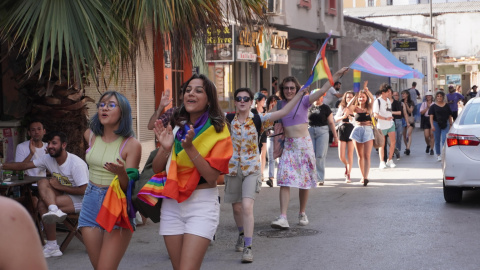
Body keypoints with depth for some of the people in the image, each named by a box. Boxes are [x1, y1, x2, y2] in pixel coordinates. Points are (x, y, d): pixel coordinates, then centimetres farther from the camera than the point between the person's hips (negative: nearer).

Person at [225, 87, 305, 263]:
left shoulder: (258, 119, -5)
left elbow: (283, 112, -10)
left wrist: (300, 93, -15)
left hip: (251, 168, -3)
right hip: (232, 168, 3)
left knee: (247, 206, -18)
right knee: (236, 207, 16)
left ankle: (247, 247, -13)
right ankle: (242, 235, 44)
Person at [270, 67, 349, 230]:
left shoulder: (303, 101, -1)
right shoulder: (281, 104, 9)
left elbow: (322, 90, -12)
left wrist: (337, 75, -21)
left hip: (304, 144, -2)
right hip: (288, 145, 2)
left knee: (304, 181, 4)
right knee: (284, 180, -11)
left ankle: (302, 214, 21)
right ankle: (282, 217, -17)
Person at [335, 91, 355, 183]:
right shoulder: (342, 107, 11)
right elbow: (336, 118, 10)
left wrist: (351, 118, -20)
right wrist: (343, 117, -8)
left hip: (352, 130, -2)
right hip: (342, 130, 3)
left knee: (350, 154, -3)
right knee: (341, 156, 0)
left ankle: (348, 175, 3)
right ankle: (347, 166, 33)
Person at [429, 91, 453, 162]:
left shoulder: (447, 106, 6)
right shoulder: (433, 106, 2)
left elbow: (450, 116, 10)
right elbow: (431, 117, -4)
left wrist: (450, 124, 7)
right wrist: (432, 125, -15)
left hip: (445, 124, 0)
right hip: (436, 124, 0)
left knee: (444, 140, -12)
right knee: (437, 141, 9)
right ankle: (438, 155, 21)